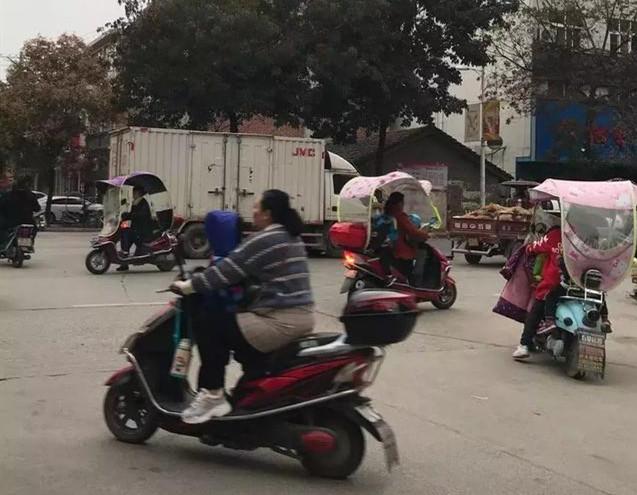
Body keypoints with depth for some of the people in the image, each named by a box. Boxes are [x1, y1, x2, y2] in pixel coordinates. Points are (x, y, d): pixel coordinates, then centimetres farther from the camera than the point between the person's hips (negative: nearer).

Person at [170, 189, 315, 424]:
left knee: (209, 325, -3)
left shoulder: (264, 240, -13)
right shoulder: (292, 238, 16)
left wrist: (188, 286, -3)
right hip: (302, 317, 10)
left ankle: (212, 395, -1)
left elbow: (227, 270, -13)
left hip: (280, 322, -10)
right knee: (239, 336, 29)